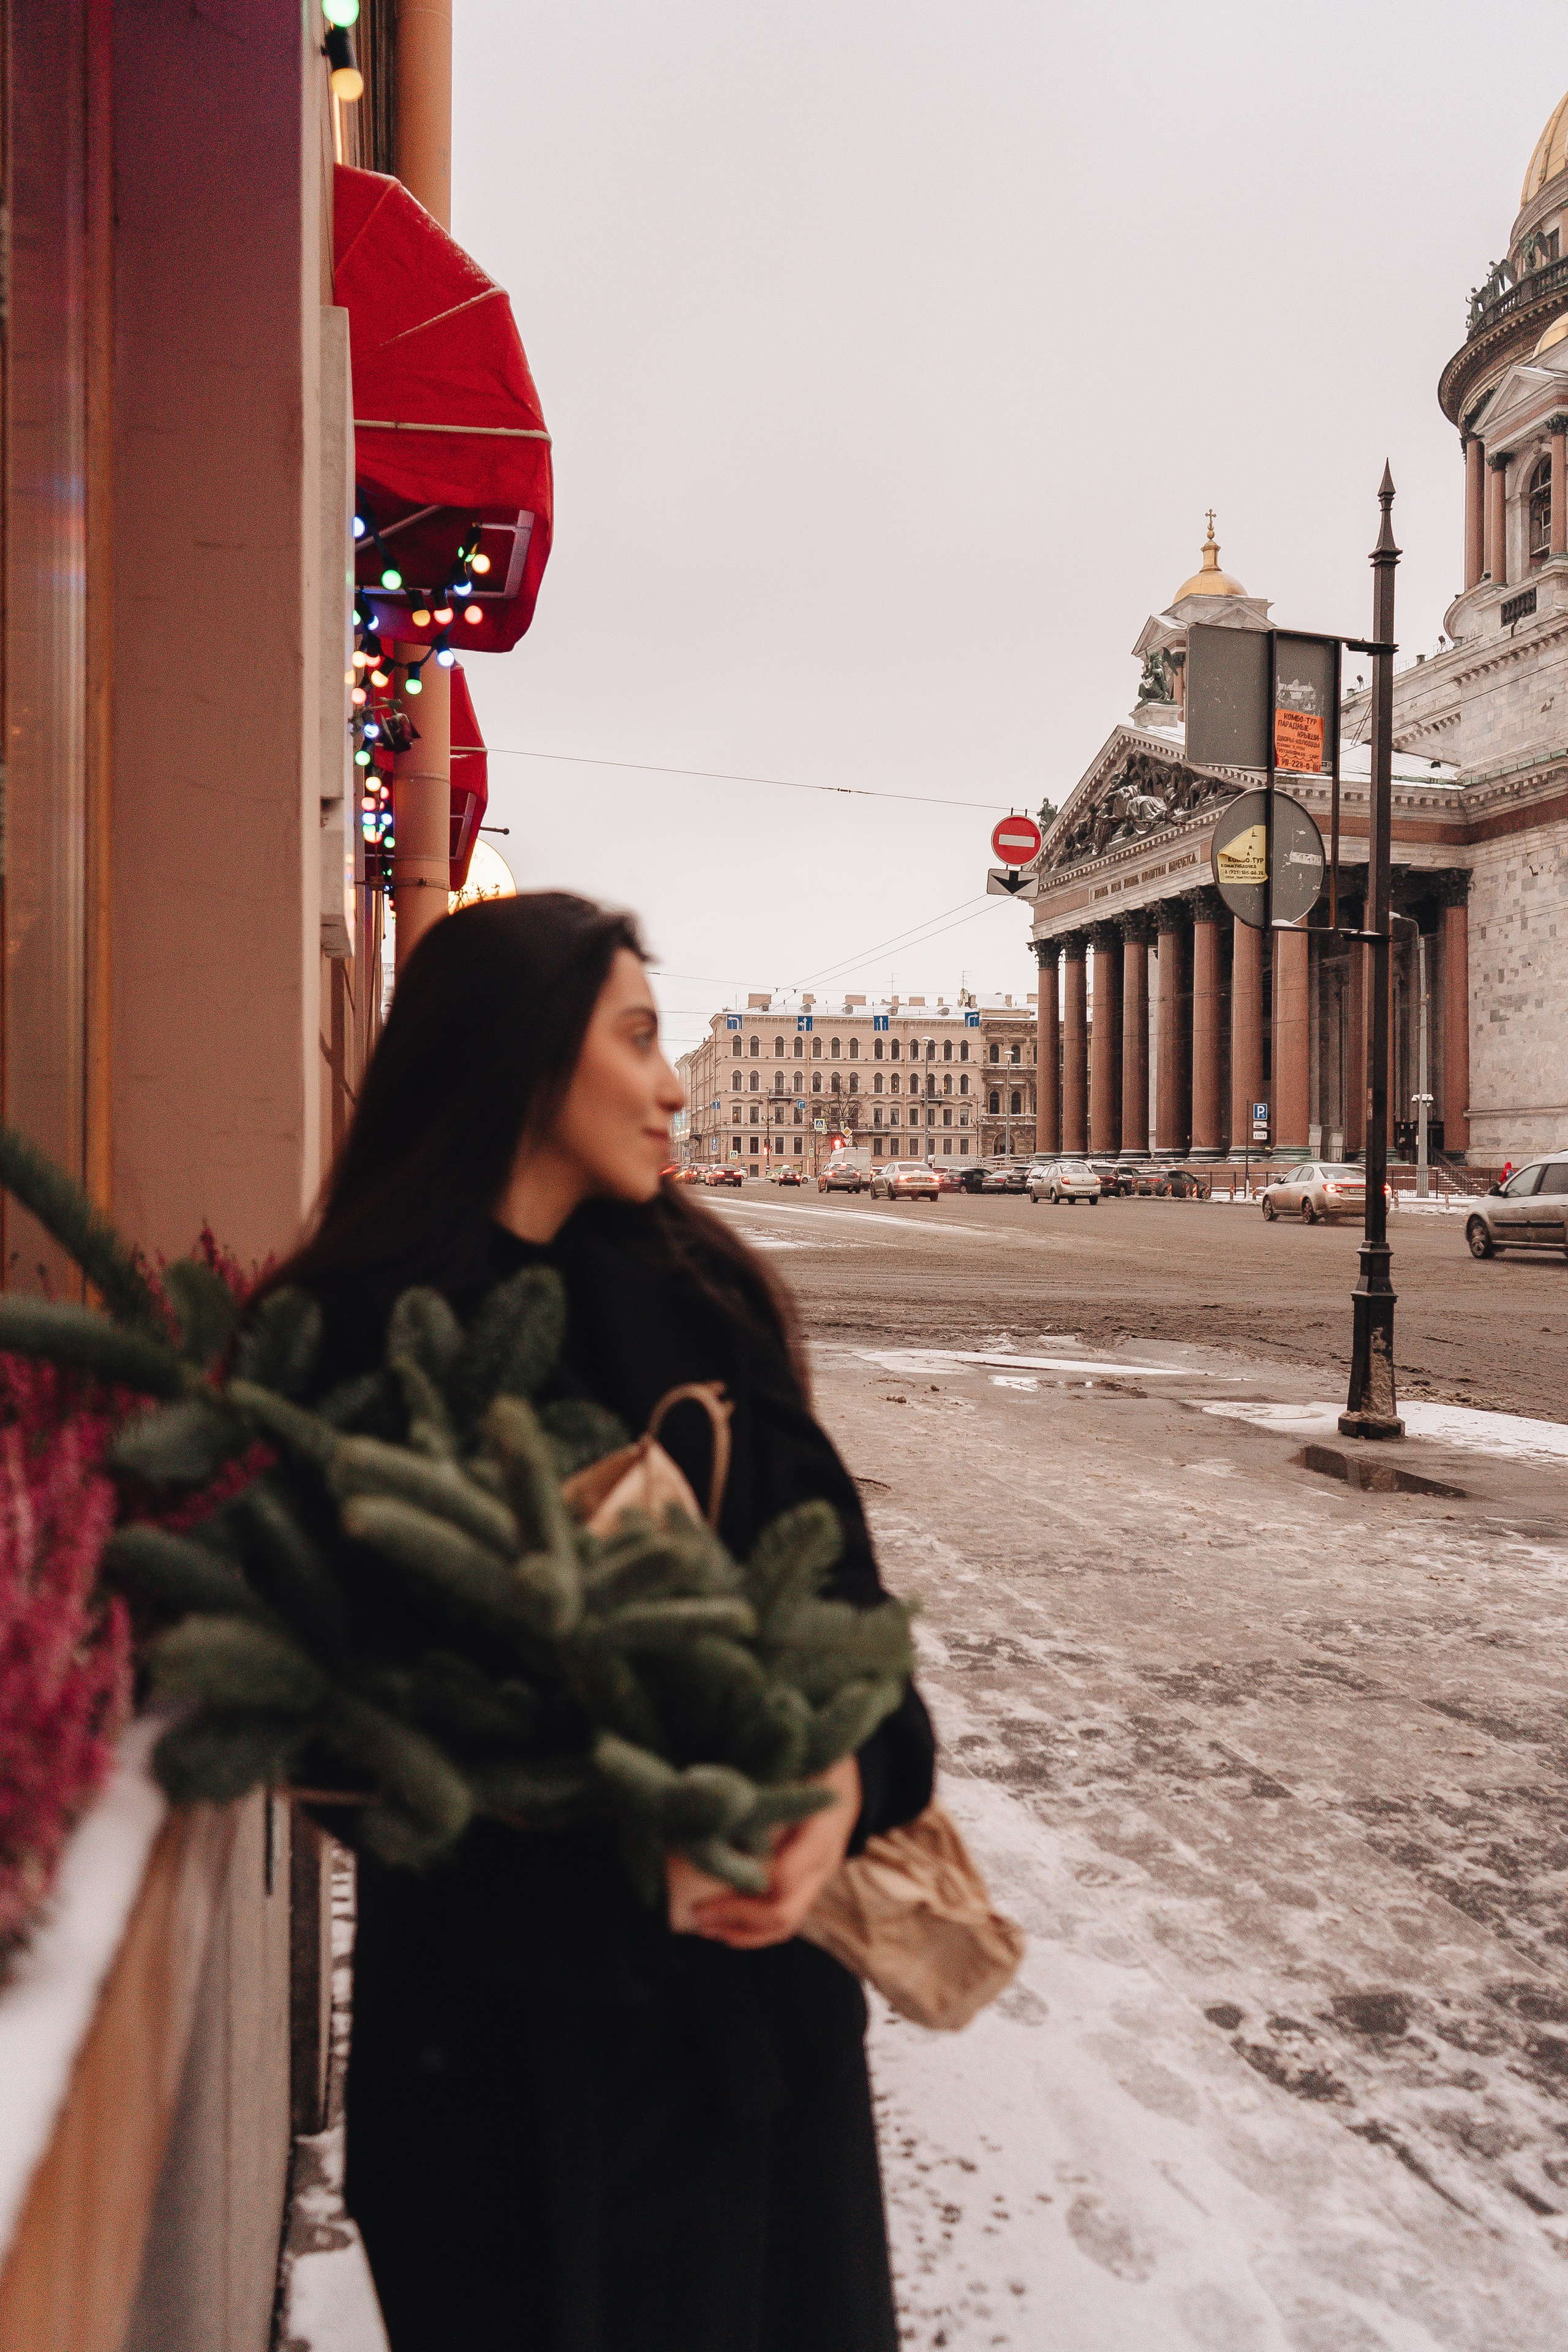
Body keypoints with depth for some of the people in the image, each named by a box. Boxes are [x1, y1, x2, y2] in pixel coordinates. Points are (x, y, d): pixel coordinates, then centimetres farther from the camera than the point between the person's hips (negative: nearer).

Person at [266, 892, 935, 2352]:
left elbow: (828, 1554, -4)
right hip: (510, 1998, -4)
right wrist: (622, 1873, -21)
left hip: (762, 1955, 4)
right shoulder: (350, 1337, -12)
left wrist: (848, 1776, -21)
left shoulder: (696, 1293, 0)